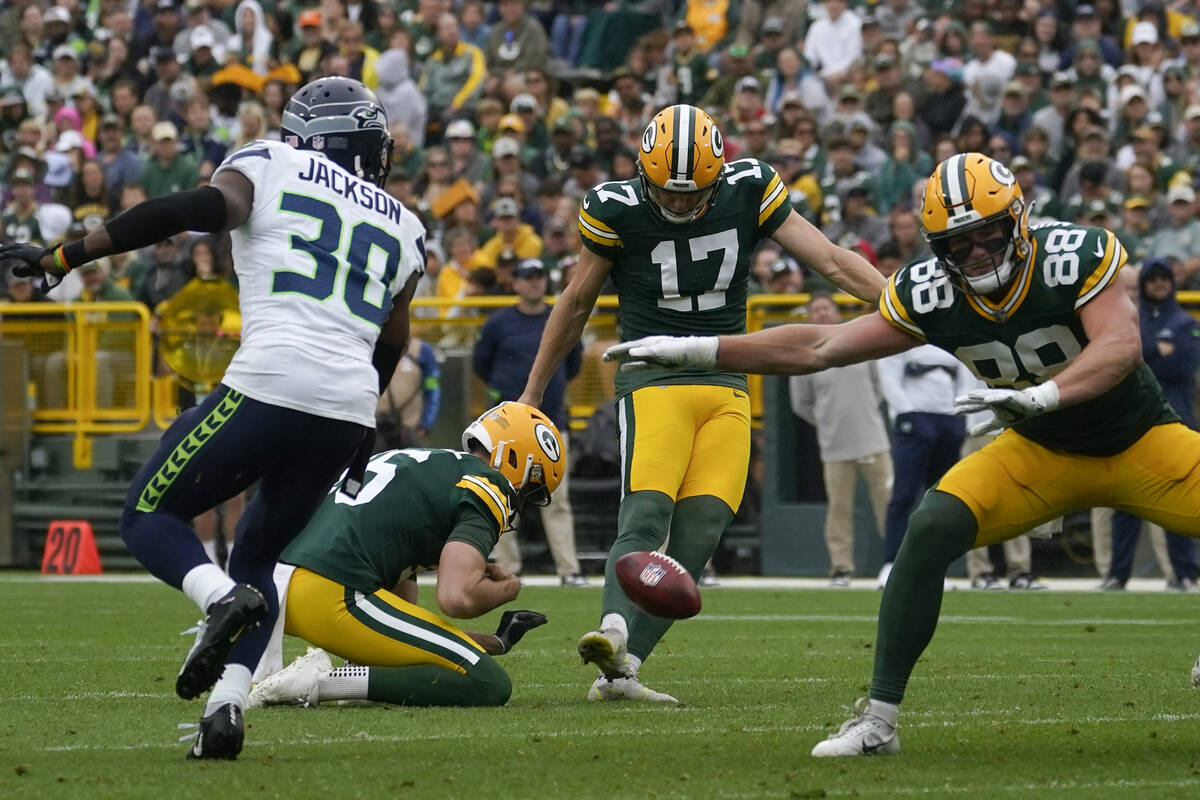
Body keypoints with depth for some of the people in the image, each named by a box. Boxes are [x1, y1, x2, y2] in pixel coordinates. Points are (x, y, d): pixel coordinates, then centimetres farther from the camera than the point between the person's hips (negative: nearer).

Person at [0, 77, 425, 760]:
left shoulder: (270, 168, 10)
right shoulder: (402, 230, 24)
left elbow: (190, 210, -7)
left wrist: (62, 258, -5)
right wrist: (359, 442, 43)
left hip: (268, 387, -5)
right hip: (349, 411, 5)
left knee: (149, 516, 10)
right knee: (258, 555, 20)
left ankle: (223, 599, -20)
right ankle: (227, 709, -1)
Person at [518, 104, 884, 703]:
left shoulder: (748, 193, -1)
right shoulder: (618, 210, -6)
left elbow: (832, 261, 2)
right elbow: (577, 303, 8)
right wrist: (530, 397, 14)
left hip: (726, 389, 3)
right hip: (655, 383, -3)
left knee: (698, 535, -11)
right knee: (646, 515, -25)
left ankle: (619, 671, -14)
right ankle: (613, 632, -44)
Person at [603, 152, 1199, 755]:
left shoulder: (1075, 256, -26)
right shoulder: (930, 295, -14)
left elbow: (1122, 346, -39)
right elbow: (819, 349, -8)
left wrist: (1037, 395, -55)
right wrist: (693, 351, -12)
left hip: (1141, 440, -2)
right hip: (1041, 452, 2)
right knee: (932, 529, -20)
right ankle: (879, 719, -14)